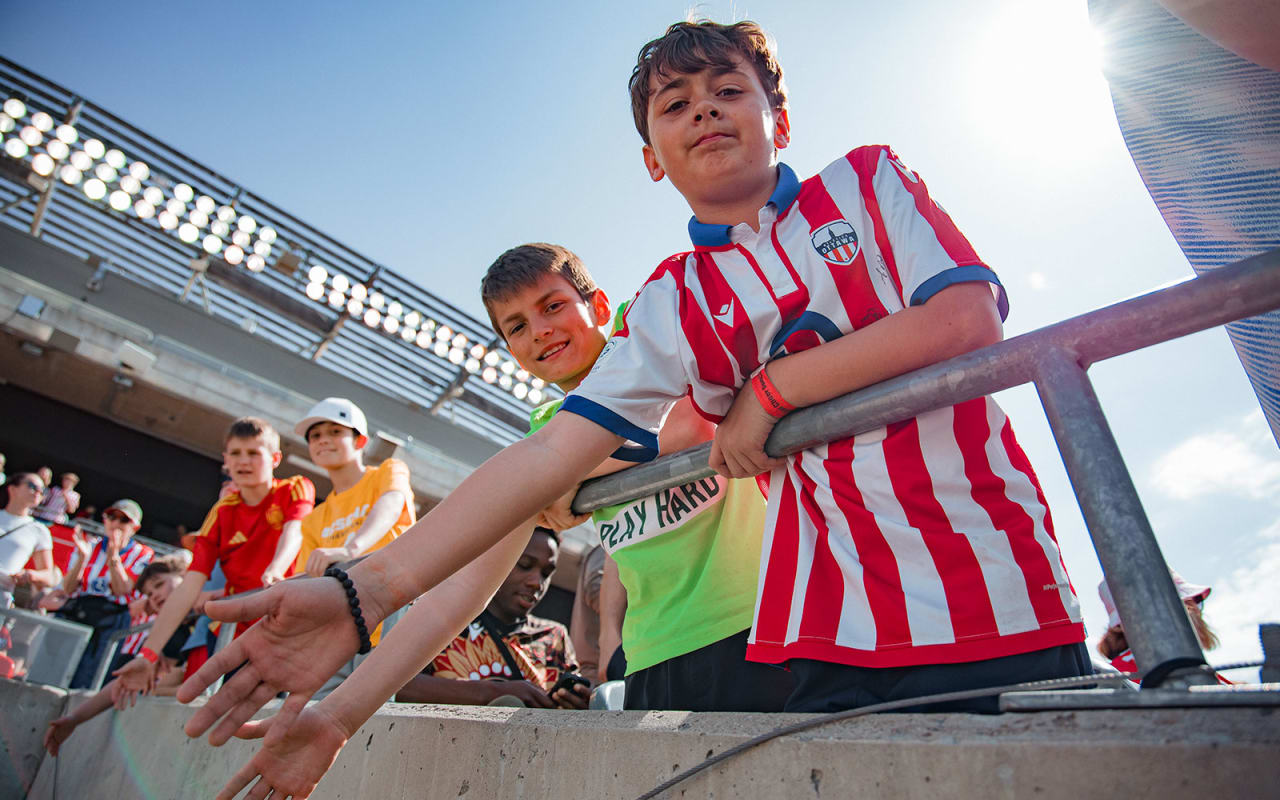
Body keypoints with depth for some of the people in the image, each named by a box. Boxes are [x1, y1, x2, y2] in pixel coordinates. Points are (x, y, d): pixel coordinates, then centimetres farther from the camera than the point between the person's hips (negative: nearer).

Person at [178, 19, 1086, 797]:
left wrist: (770, 388, -10)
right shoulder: (673, 309, 1)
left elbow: (970, 317, -8)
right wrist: (360, 594, -19)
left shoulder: (869, 181, 6)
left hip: (1009, 599, 2)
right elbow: (545, 458, -9)